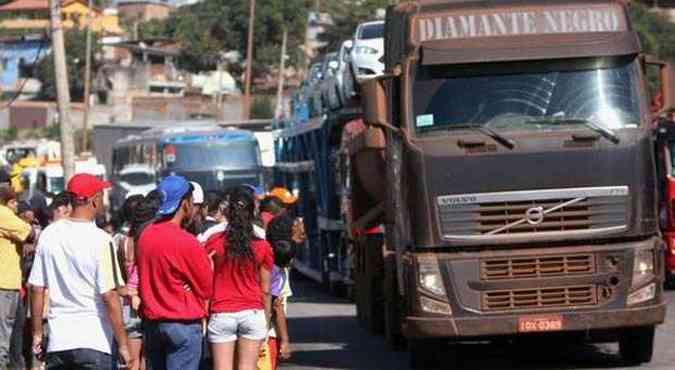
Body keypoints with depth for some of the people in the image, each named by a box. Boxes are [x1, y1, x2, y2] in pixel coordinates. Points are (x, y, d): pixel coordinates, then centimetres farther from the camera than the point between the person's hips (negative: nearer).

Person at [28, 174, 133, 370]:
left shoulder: (49, 235, 3)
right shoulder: (101, 240, -13)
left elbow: (36, 289, 7)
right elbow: (109, 297, -14)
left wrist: (37, 333, 17)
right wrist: (123, 345, -9)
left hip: (57, 339, 5)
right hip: (94, 339, -5)